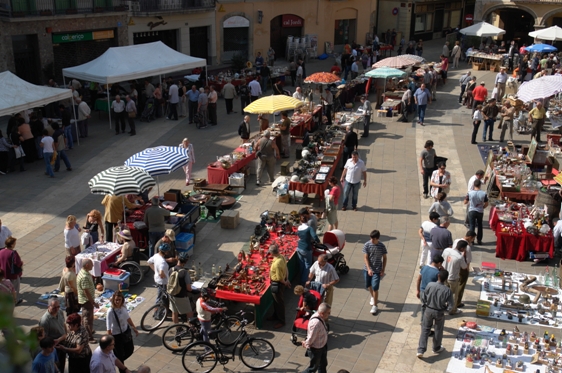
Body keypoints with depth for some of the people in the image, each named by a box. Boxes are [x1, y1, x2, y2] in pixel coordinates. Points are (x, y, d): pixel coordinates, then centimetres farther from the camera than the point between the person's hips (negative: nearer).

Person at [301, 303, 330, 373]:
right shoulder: (316, 323, -40)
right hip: (316, 349, -8)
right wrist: (307, 344, -10)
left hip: (322, 345, 8)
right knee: (313, 367, 13)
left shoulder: (320, 317, -9)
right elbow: (311, 337, -29)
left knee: (323, 364, 26)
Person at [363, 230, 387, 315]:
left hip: (377, 270, -2)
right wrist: (369, 269, -19)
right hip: (368, 269, 2)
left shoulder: (382, 246, -11)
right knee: (368, 286, 17)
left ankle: (375, 306, 6)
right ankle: (373, 297, 47)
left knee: (375, 288, -6)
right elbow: (365, 257, -10)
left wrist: (383, 270, -3)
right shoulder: (367, 245, -11)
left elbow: (384, 258, -1)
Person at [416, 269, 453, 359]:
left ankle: (420, 350, 9)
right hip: (439, 313, -1)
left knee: (425, 330, 13)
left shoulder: (430, 285, -20)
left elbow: (423, 299, -9)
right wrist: (444, 308, 5)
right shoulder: (447, 290, -23)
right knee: (438, 331, 22)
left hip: (429, 310, 1)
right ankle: (436, 348, 42)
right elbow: (450, 307, -16)